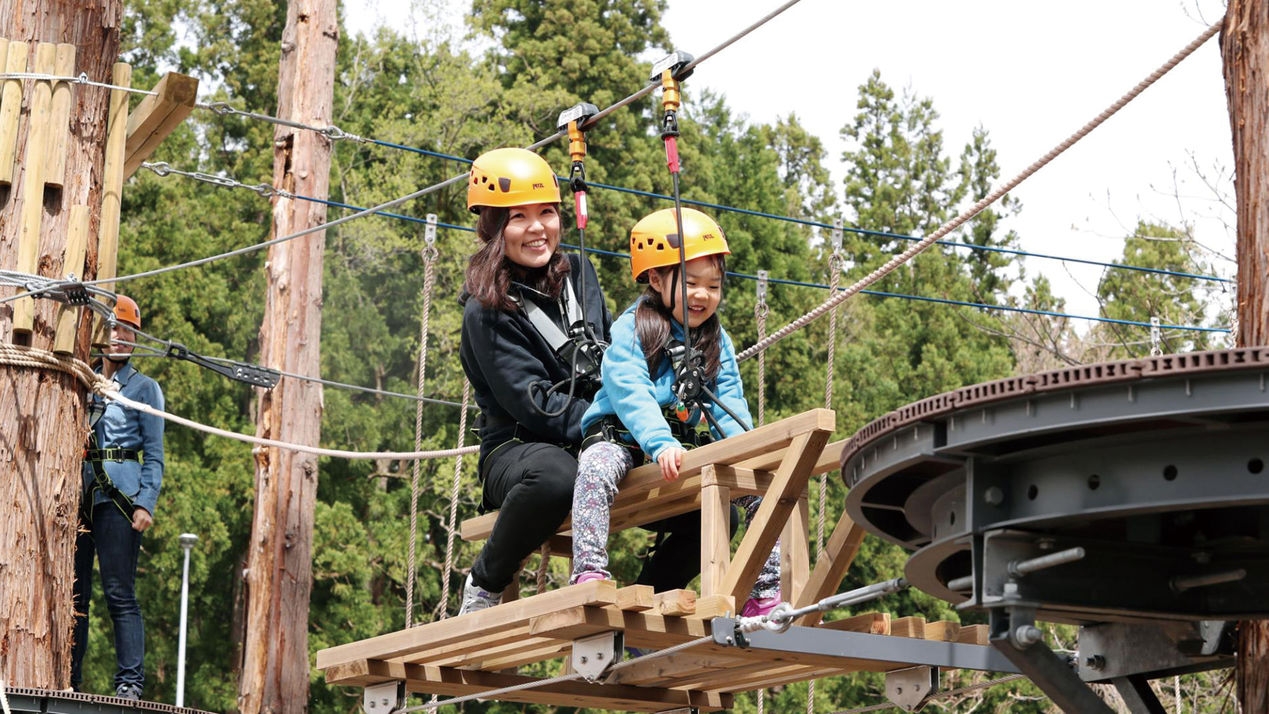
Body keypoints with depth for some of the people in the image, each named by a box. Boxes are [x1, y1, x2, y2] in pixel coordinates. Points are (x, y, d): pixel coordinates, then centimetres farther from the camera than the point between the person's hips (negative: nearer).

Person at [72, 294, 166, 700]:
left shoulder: (144, 389, 6)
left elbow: (154, 455, 1)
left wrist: (146, 504, -12)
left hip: (118, 497, -4)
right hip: (78, 495, 4)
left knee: (119, 592, -10)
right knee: (73, 590, 3)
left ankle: (130, 682, -10)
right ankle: (67, 679, 8)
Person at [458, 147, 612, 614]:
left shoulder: (578, 274, 11)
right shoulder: (486, 311, -7)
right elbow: (534, 404, -16)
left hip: (598, 449, 6)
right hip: (519, 449, -6)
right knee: (555, 474, -43)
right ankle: (484, 585, -15)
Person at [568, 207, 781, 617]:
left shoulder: (716, 341, 11)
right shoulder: (630, 330, -7)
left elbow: (729, 409, 3)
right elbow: (631, 395, -22)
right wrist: (661, 444, -39)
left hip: (683, 442, 5)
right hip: (619, 435, -5)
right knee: (597, 467, -39)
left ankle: (766, 593, -4)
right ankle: (589, 574, -45)